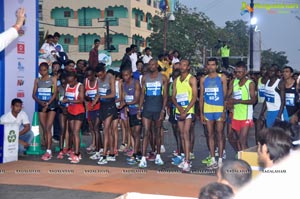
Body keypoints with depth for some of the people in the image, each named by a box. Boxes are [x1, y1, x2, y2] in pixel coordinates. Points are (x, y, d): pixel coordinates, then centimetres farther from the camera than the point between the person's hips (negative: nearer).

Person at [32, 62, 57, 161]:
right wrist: (40, 102, -12)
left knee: (48, 128, -12)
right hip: (41, 106, 4)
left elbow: (55, 93, -6)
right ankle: (48, 151, 11)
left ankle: (48, 152, -12)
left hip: (51, 105, -4)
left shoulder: (53, 79, 1)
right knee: (44, 129, 4)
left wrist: (47, 104, -13)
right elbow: (34, 94, 6)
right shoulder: (37, 80, 10)